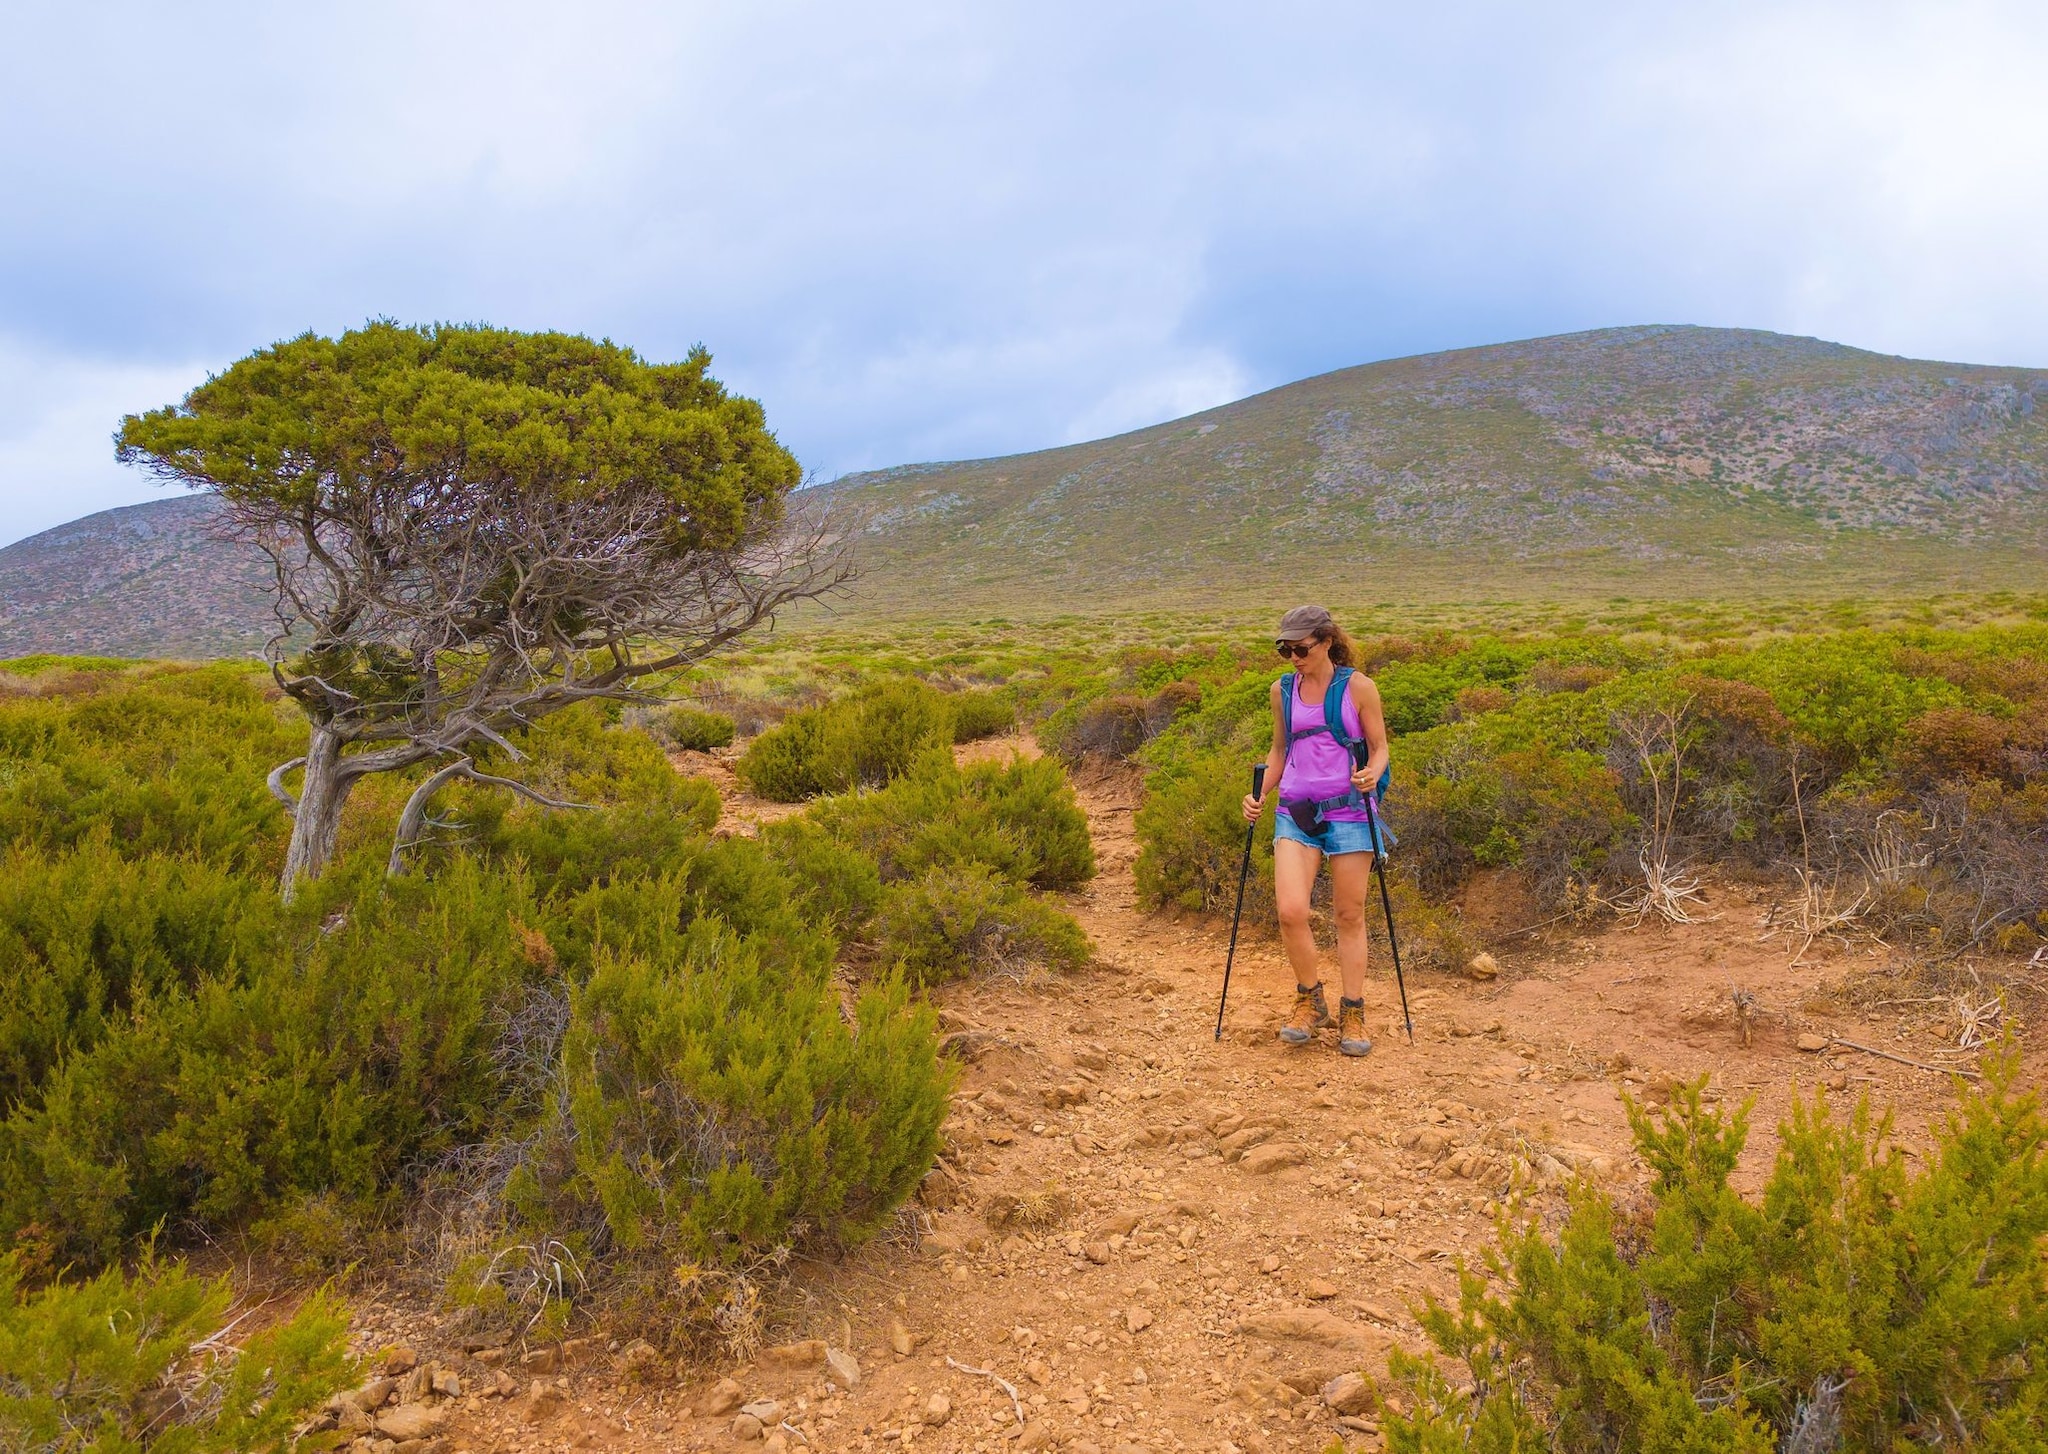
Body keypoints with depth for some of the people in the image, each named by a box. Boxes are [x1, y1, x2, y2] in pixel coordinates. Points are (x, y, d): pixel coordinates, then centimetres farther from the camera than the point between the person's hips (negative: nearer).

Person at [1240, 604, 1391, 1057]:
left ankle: (1352, 1015, 17)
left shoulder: (1358, 687, -2)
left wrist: (1372, 775, -18)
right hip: (1295, 813, 2)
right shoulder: (1283, 690, 9)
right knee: (1291, 911, -13)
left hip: (1349, 813, -2)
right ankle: (1310, 1001, 10)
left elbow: (1379, 748, 3)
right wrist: (1259, 794, 6)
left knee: (1349, 917, 4)